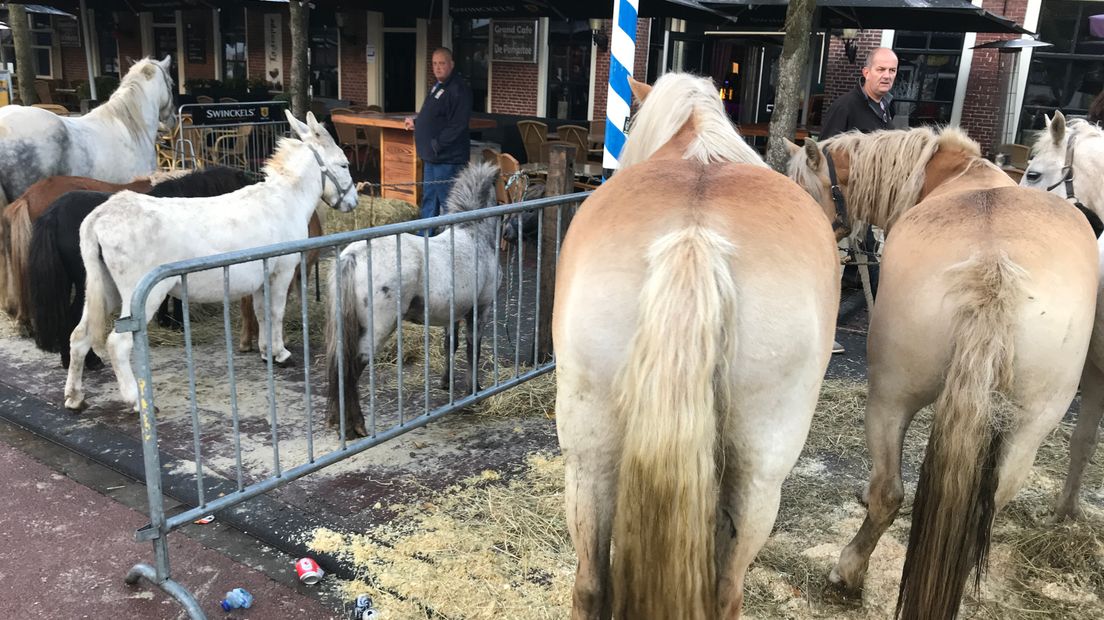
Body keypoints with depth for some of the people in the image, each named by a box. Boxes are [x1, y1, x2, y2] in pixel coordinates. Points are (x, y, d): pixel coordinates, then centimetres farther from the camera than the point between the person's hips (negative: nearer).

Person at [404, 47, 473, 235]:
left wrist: (437, 144, -22)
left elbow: (458, 125, -24)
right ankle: (426, 236, 31)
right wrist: (416, 122, 17)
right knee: (429, 199, 19)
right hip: (432, 156, 10)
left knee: (448, 201, -5)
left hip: (447, 158, -10)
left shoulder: (458, 89, -17)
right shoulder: (438, 86, 15)